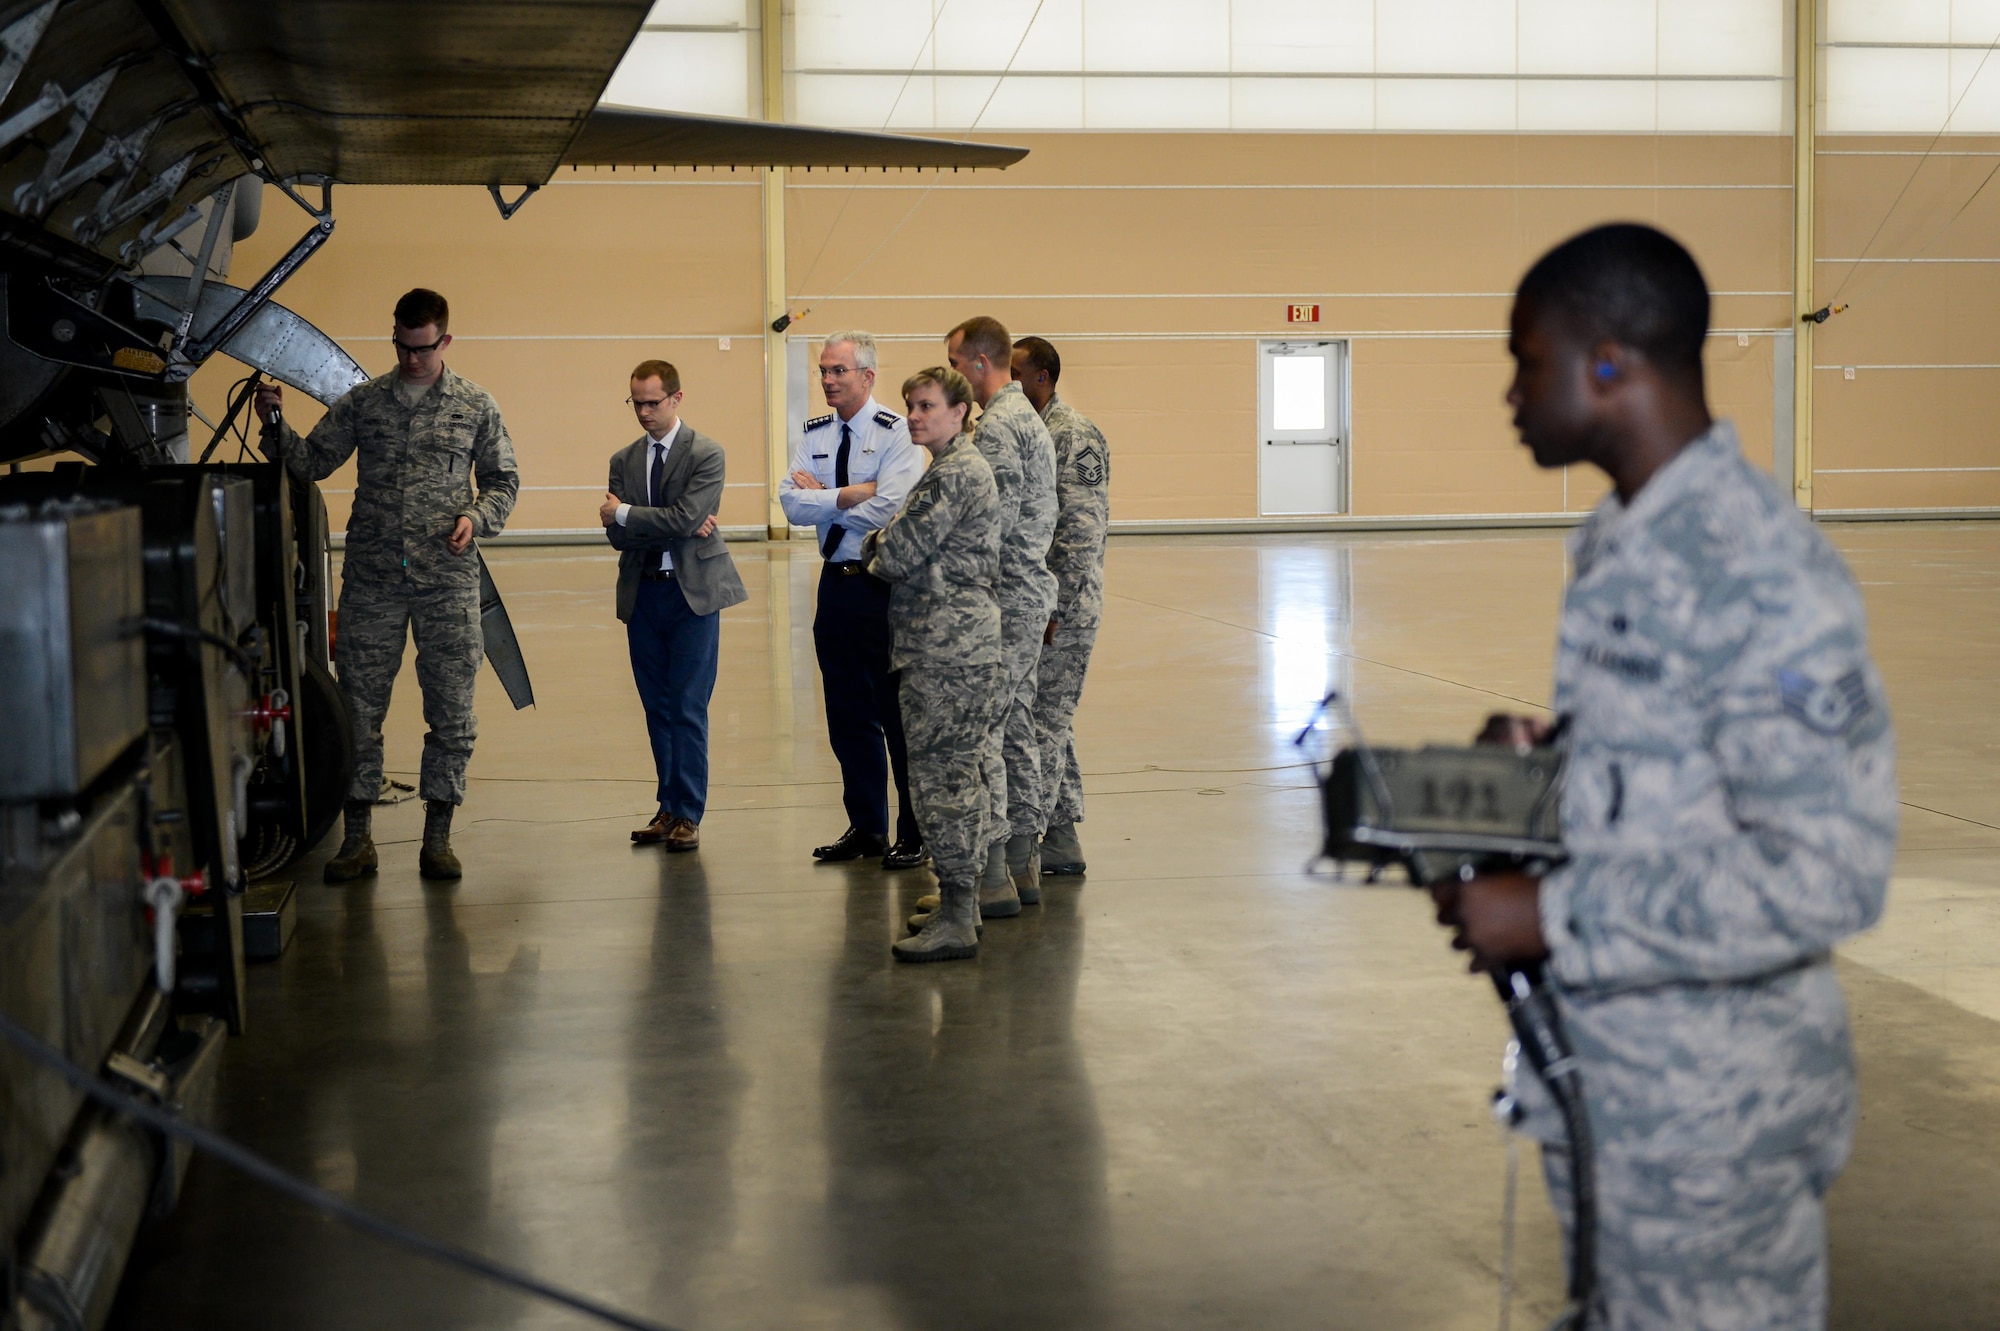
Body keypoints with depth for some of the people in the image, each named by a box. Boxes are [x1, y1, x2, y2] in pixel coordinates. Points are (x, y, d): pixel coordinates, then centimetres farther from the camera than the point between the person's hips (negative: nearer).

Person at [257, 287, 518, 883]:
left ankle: (437, 837, 13)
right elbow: (312, 462, 8)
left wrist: (477, 516, -8)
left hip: (448, 581, 0)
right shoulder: (361, 402, 8)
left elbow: (503, 480, 11)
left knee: (451, 710, 2)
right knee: (360, 705, 3)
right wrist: (277, 426, -9)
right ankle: (357, 838, 12)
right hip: (371, 580, 1)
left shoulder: (476, 406, 6)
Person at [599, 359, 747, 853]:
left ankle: (688, 815, 2)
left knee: (689, 708, -4)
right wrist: (678, 528, -13)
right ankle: (669, 807, 17)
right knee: (657, 707, 10)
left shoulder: (706, 454, -5)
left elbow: (686, 519, -18)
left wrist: (624, 513, -10)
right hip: (642, 593, 5)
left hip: (693, 593, -5)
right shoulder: (624, 460, 9)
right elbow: (617, 534, -1)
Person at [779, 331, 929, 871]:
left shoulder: (897, 434, -8)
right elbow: (792, 503, -4)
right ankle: (866, 827, 24)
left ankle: (914, 832, 10)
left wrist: (821, 496, -9)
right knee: (847, 714, 12)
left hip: (886, 587, -6)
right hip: (836, 583, 6)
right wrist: (850, 494, -15)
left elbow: (889, 509, -20)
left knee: (900, 714, 0)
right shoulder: (815, 435, 9)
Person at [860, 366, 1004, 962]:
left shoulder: (955, 473, -15)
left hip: (947, 646, -11)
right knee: (959, 770, 14)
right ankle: (961, 902, 21)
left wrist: (880, 549, 4)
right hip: (955, 641, 11)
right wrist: (890, 547, 5)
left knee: (942, 773, -8)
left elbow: (898, 555, -16)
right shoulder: (958, 467, 19)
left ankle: (956, 920, -5)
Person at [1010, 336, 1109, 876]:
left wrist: (1053, 609, -21)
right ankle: (1062, 838, 20)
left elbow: (1082, 533, -19)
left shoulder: (1074, 437, -13)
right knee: (1051, 720, 13)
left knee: (1043, 723, -6)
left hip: (1060, 609, -10)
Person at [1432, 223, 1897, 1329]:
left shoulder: (1762, 576, -22)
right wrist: (1543, 757, 2)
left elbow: (1824, 879, -26)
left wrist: (1553, 919, -24)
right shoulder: (1613, 543, 8)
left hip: (1711, 1113, -9)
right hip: (1597, 1073, 9)